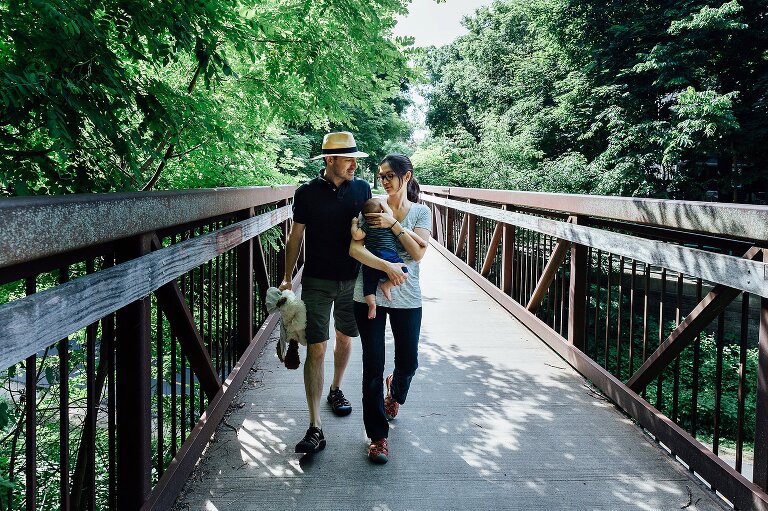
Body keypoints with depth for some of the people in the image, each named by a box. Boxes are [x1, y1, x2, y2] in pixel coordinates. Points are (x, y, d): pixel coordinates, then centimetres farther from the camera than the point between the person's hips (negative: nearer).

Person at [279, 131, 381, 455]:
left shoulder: (362, 189, 2)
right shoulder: (307, 193, -5)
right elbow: (296, 237, 2)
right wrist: (287, 277, 0)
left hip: (352, 279, 3)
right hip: (317, 282, -3)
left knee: (345, 339, 17)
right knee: (316, 349, -8)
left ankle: (336, 389, 44)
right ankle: (315, 428, -7)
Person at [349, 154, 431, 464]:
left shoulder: (421, 212, 5)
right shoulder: (371, 208, 1)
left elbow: (418, 252, -8)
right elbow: (354, 248, -11)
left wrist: (393, 224, -14)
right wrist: (387, 266, -22)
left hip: (407, 298, 1)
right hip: (370, 296, -1)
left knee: (408, 362, 12)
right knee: (373, 366, 0)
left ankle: (395, 393, 49)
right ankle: (378, 435, 12)